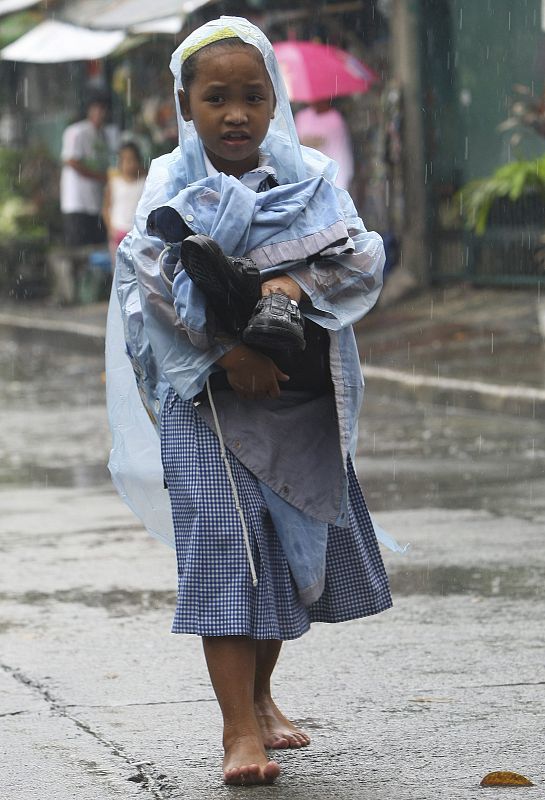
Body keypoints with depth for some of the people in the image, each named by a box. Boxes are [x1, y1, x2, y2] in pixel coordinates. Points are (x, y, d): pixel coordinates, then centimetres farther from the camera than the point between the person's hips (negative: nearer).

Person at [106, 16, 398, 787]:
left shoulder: (308, 178, 3)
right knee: (224, 545, -9)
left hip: (301, 396, 4)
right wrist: (227, 351, -20)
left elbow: (363, 259, -3)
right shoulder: (173, 185, -3)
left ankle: (260, 693, 33)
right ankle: (240, 728, -8)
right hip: (207, 395, -3)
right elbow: (154, 277, -14)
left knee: (294, 545, 13)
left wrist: (299, 282, -21)